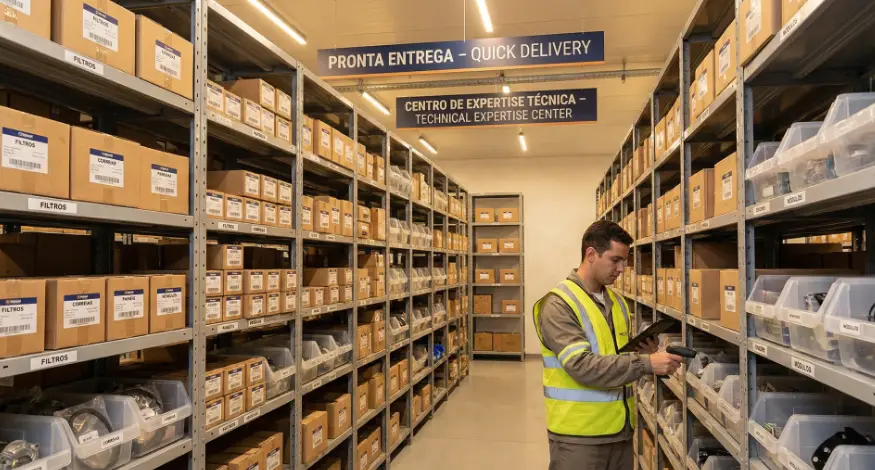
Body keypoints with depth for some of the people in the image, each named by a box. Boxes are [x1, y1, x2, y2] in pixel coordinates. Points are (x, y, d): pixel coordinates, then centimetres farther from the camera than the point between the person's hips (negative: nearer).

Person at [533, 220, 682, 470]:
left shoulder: (617, 302, 9)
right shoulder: (558, 305, -15)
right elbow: (582, 365, -24)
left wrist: (641, 353, -3)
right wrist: (646, 364, -26)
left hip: (619, 429, 7)